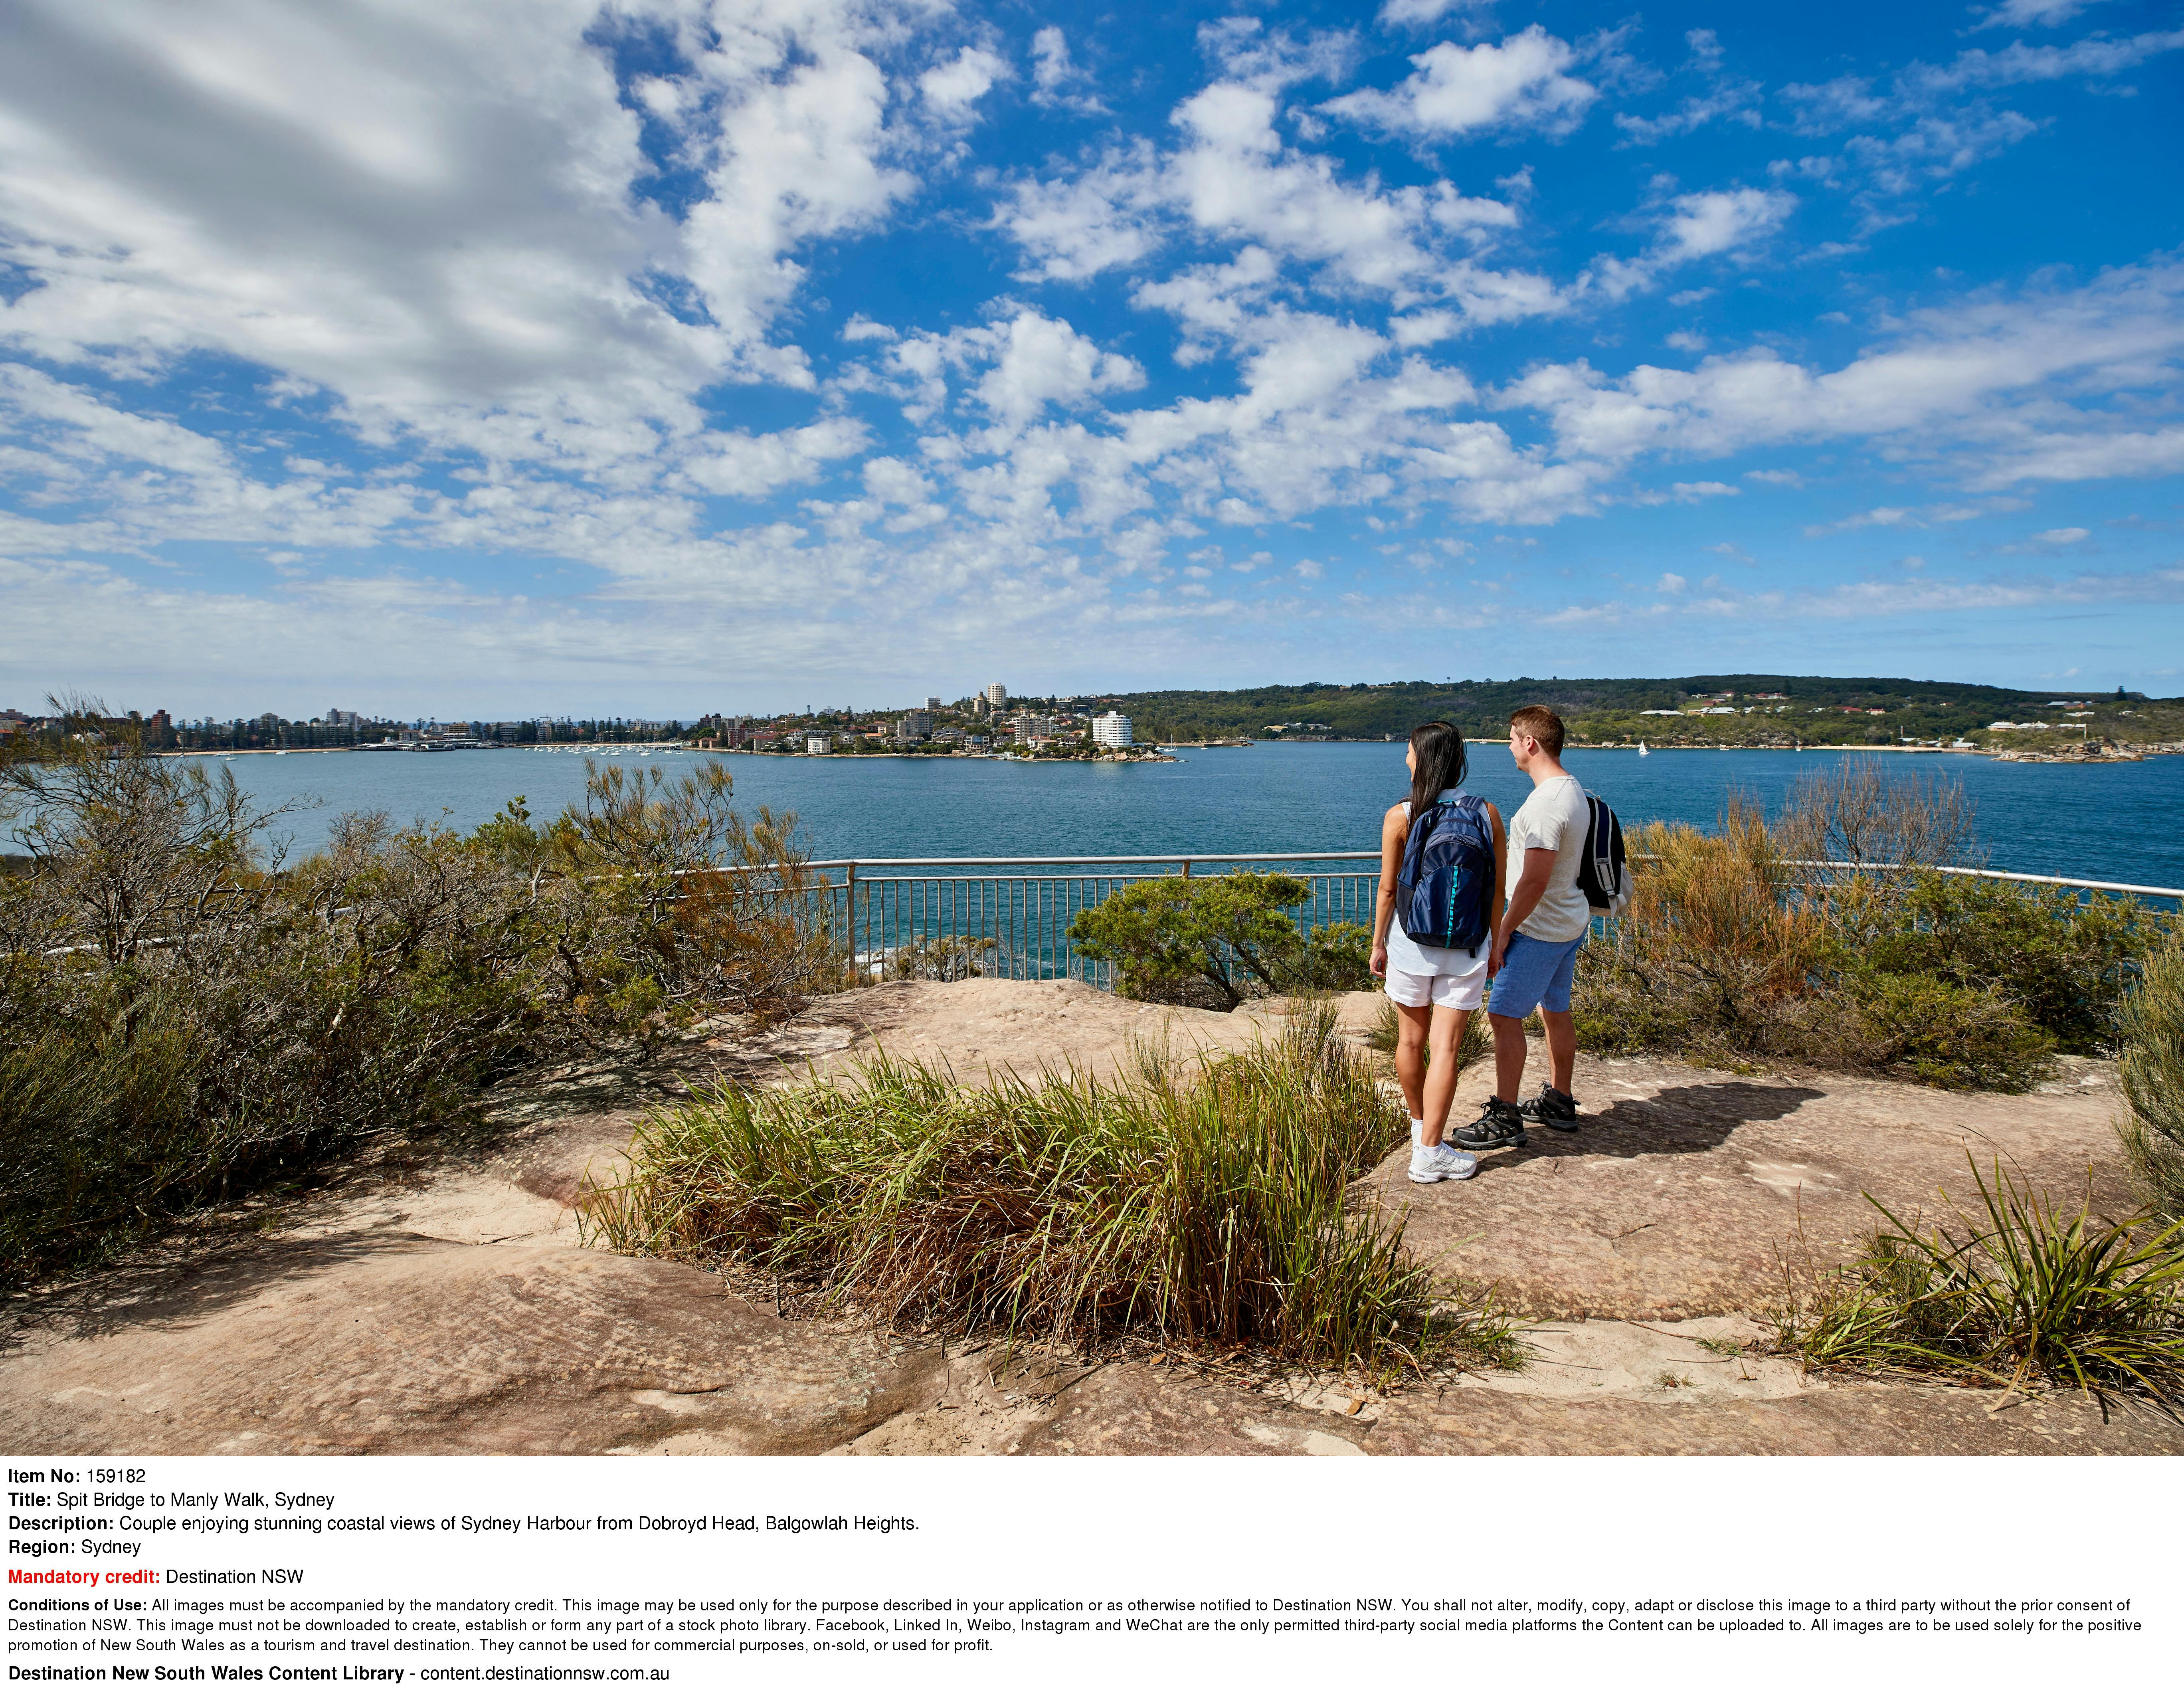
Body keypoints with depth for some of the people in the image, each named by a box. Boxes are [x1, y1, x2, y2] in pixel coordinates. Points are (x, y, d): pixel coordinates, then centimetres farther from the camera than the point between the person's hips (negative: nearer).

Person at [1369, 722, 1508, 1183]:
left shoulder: (1400, 817, -10)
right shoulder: (1487, 814, -4)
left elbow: (1388, 888, -6)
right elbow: (1496, 886, 2)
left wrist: (1377, 943, 6)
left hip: (1411, 940, 0)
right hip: (1465, 946, 1)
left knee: (1411, 1041, 17)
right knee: (1445, 1048, 3)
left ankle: (1420, 1126, 36)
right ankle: (1429, 1154, 4)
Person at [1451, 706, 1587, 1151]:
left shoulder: (1546, 804, -24)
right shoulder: (1574, 791, 9)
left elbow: (1534, 882, -26)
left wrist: (1501, 934, -19)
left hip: (1539, 930, -10)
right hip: (1570, 923, 10)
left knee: (1504, 1015, -5)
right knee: (1556, 1011, 19)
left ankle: (1505, 1118, 1)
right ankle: (1558, 1103, 32)